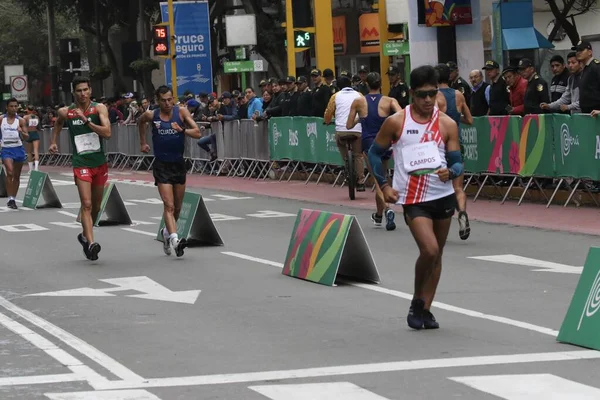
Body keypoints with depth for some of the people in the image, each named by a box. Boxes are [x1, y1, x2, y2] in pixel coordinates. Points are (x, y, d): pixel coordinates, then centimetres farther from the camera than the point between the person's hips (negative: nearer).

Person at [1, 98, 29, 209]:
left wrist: (21, 132, -23)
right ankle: (10, 198, -17)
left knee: (17, 176, 9)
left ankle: (13, 199, 22)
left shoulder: (21, 121, 1)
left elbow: (27, 137, -3)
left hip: (18, 149, 2)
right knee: (10, 172, -20)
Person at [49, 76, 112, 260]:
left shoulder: (99, 108, -5)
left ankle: (85, 235, 37)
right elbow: (58, 122, 25)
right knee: (86, 204, -17)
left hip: (100, 163, 2)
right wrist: (53, 141, 23)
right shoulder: (66, 112, -1)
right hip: (81, 164, -2)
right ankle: (91, 243, -26)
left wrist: (87, 121, -23)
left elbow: (107, 133, -18)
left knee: (96, 205, 15)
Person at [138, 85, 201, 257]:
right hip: (162, 166, -2)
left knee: (177, 207, 14)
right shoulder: (151, 115, -4)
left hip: (179, 164, 2)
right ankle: (174, 239, -29)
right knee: (169, 205, -17)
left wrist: (182, 130, -27)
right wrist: (143, 142, 21)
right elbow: (141, 121, 20)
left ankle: (167, 232, 38)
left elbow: (197, 133, -12)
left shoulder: (181, 112, -6)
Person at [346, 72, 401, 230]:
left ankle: (387, 210, -28)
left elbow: (349, 126, 5)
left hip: (368, 143, -2)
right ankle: (379, 215, 32)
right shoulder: (389, 101, -1)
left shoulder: (358, 101, 0)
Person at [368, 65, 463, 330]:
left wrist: (450, 172, -20)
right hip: (413, 198, -3)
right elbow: (375, 153, 7)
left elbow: (457, 162, 3)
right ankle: (417, 301, 4)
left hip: (443, 196, 3)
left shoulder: (447, 124, 1)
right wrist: (384, 185, -2)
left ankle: (425, 309, 21)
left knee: (436, 254, 9)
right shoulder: (396, 122, -4)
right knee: (429, 250, -18)